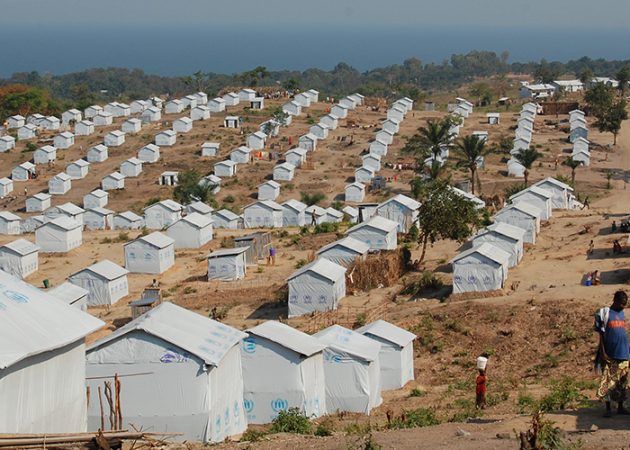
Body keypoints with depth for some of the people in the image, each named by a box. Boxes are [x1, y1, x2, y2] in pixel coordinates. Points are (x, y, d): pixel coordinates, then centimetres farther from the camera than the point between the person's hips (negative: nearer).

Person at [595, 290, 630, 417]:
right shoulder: (605, 313, -7)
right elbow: (601, 335, -7)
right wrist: (603, 353, -12)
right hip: (610, 355, -5)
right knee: (608, 382, -3)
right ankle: (608, 408, 4)